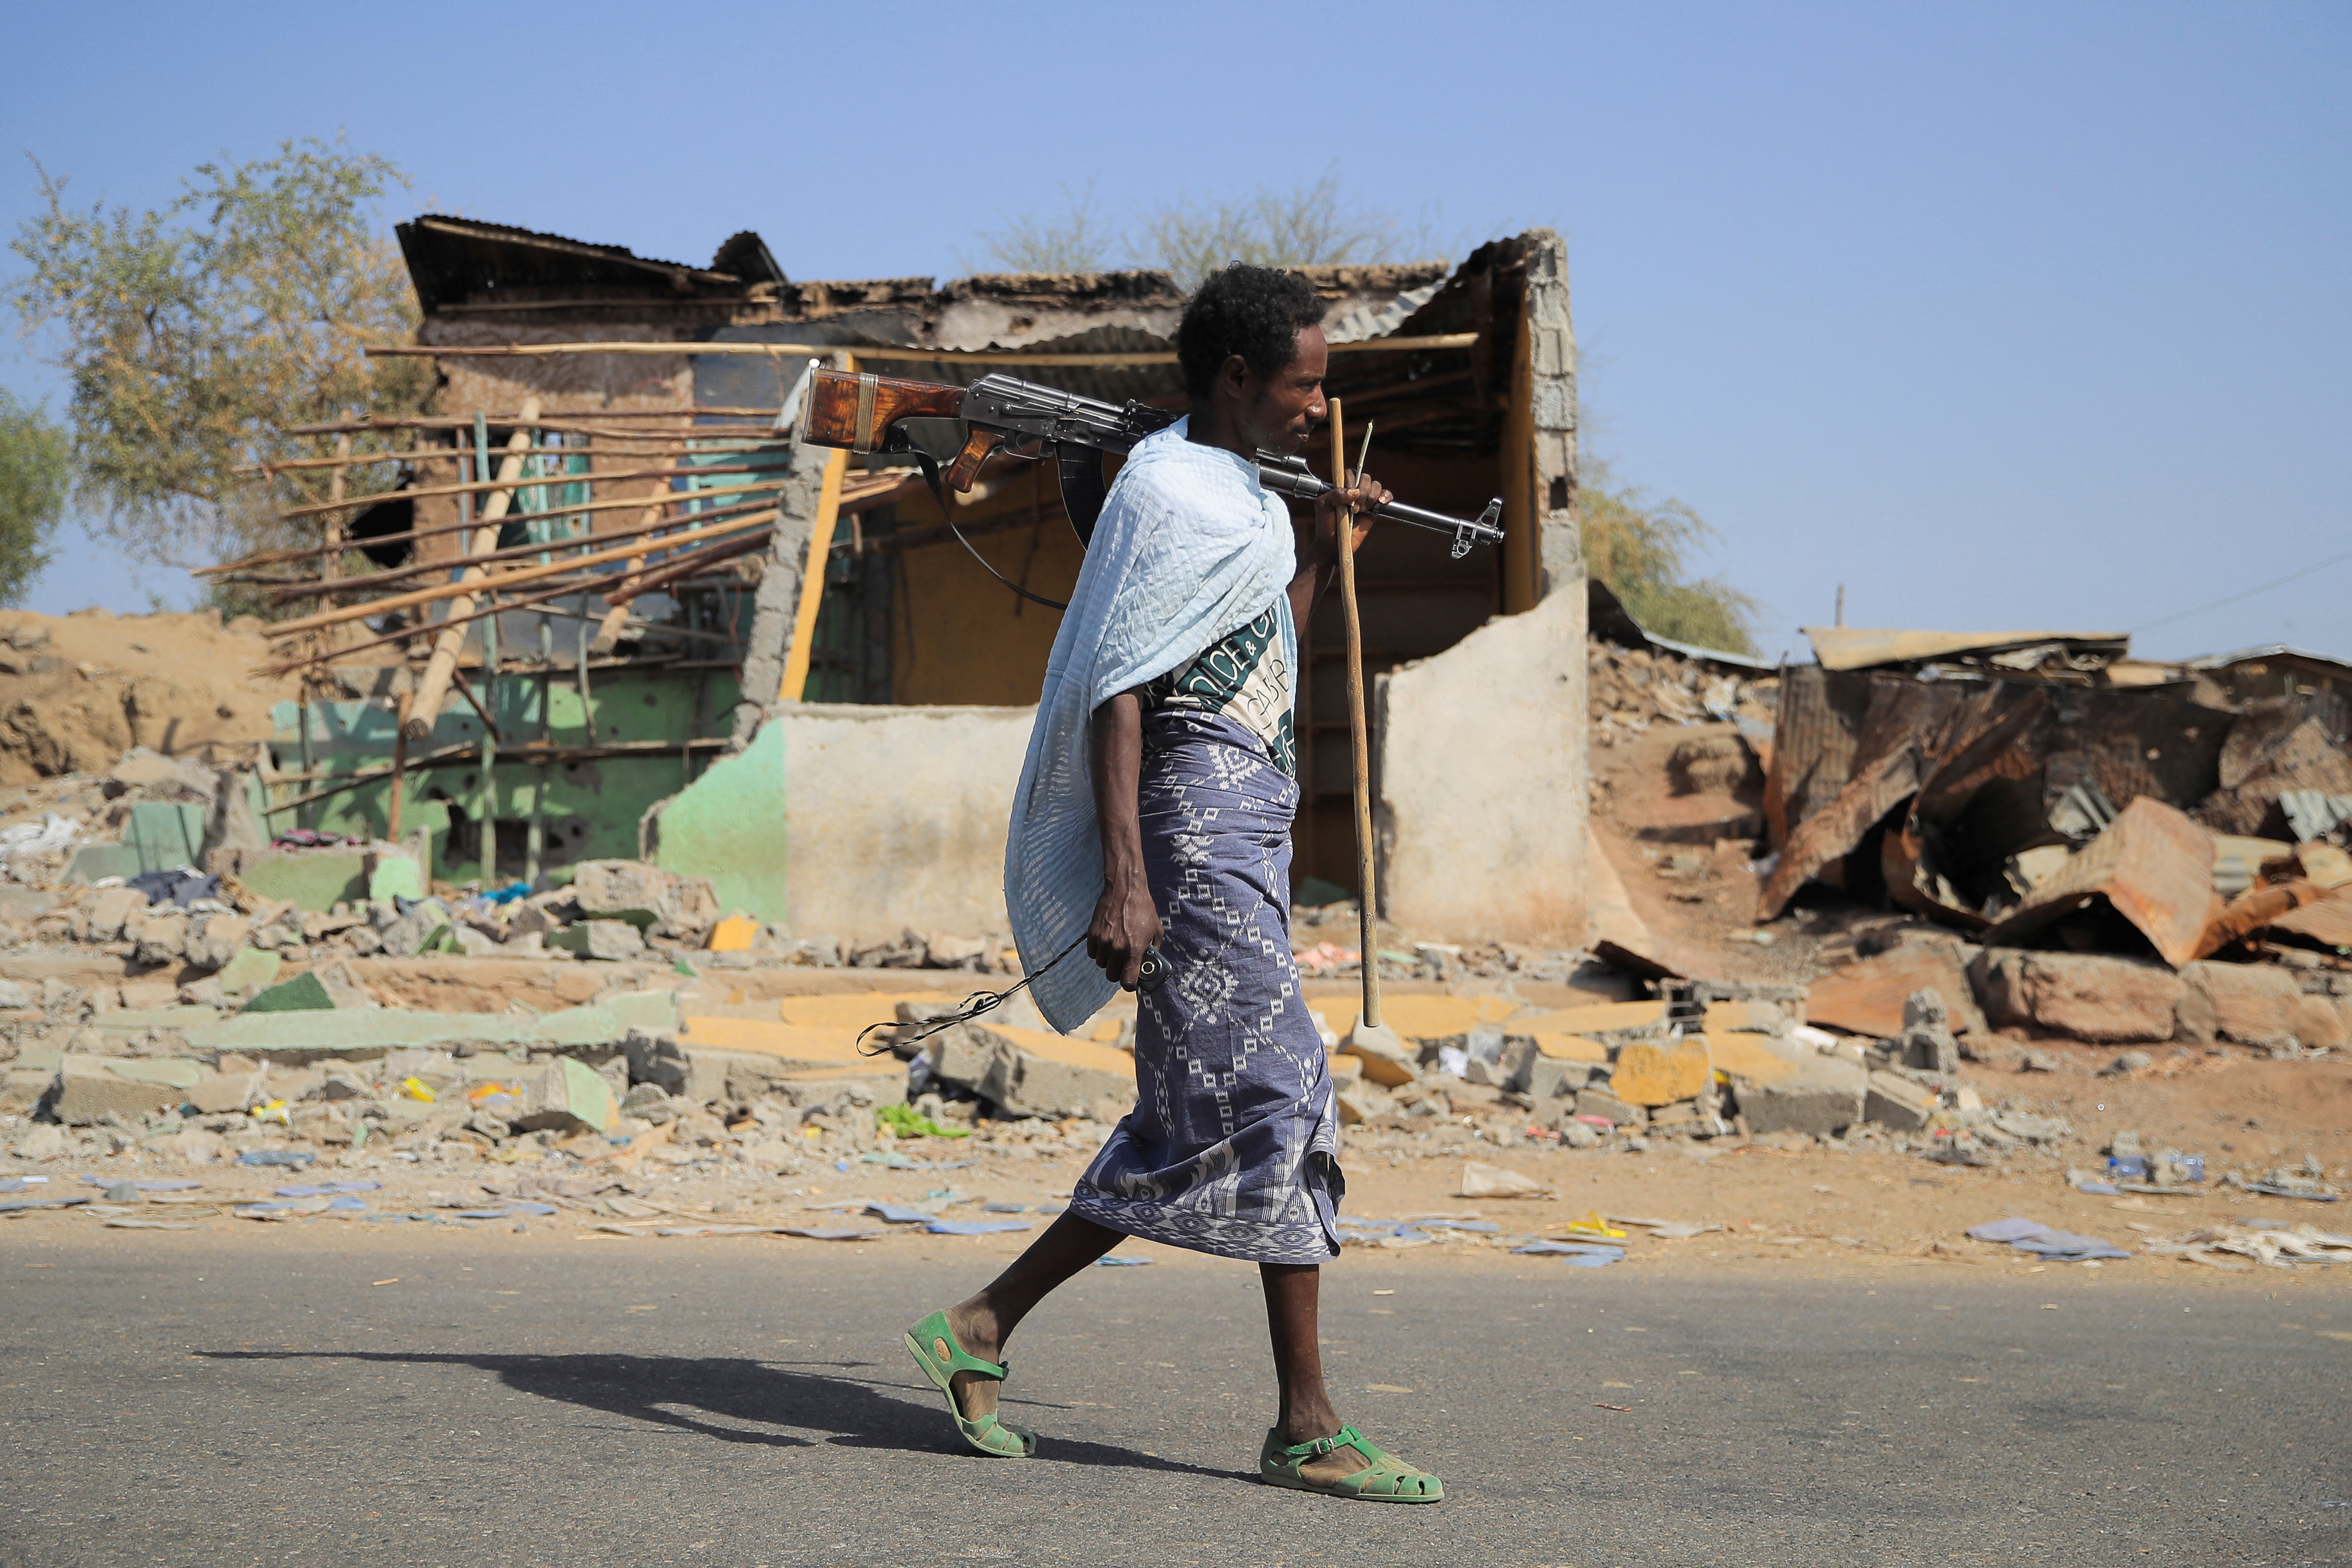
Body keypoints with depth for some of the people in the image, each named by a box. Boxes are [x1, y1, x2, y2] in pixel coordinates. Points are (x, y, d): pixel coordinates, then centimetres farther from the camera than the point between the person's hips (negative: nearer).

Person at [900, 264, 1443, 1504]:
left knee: (1196, 1128, 8)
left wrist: (1321, 561, 22)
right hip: (1197, 820, -10)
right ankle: (1307, 1427, -5)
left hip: (1242, 830, 10)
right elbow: (1117, 694, -18)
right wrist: (1125, 879, -25)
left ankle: (984, 1326, 12)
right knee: (1278, 1094, -9)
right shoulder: (1168, 491, -10)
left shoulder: (1233, 494, 21)